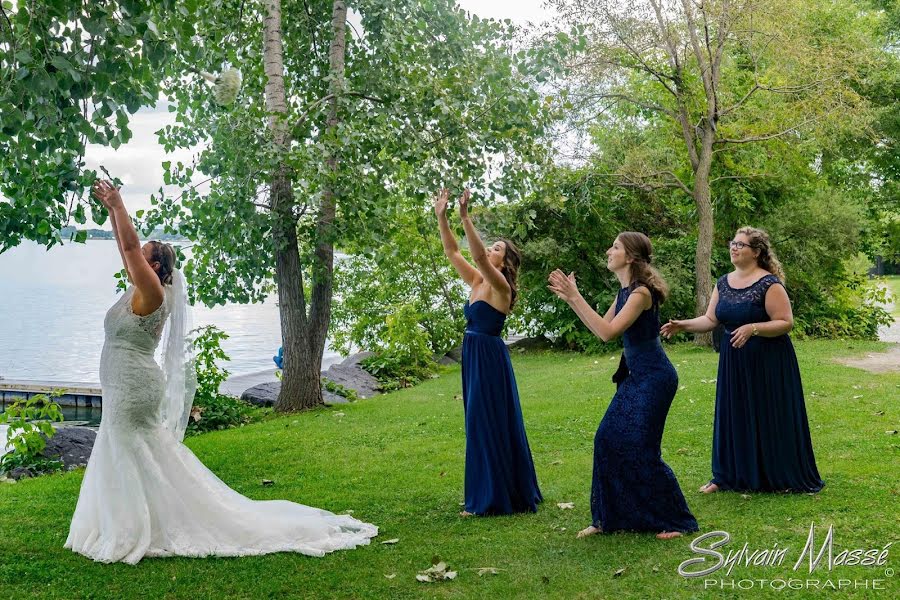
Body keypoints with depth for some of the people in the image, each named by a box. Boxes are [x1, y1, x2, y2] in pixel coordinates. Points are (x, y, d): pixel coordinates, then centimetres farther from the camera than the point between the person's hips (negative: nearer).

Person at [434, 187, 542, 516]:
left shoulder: (500, 286, -13)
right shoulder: (477, 282, 10)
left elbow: (478, 256, -29)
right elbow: (452, 252, 9)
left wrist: (464, 216, -33)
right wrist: (441, 216, -1)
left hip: (490, 359, -9)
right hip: (474, 358, 9)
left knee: (490, 425, -3)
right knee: (480, 425, 14)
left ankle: (493, 499, 4)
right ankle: (489, 496, 25)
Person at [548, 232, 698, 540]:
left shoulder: (641, 292, -19)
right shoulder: (625, 291, 9)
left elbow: (608, 332, -27)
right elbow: (602, 328, 12)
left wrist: (576, 297, -24)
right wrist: (570, 300, 5)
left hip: (654, 378, -9)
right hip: (636, 377, 9)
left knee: (641, 448, -6)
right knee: (608, 440, 7)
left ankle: (677, 521, 9)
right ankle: (607, 518, 18)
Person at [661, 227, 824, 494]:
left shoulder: (769, 284, -15)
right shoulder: (724, 282, 6)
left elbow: (786, 322, -16)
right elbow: (710, 319, 7)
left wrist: (753, 328, -29)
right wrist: (683, 325, -8)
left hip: (767, 362, -6)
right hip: (733, 361, 6)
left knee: (769, 419, 2)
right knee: (734, 417, 11)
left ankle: (781, 478, 16)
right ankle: (729, 476, 22)